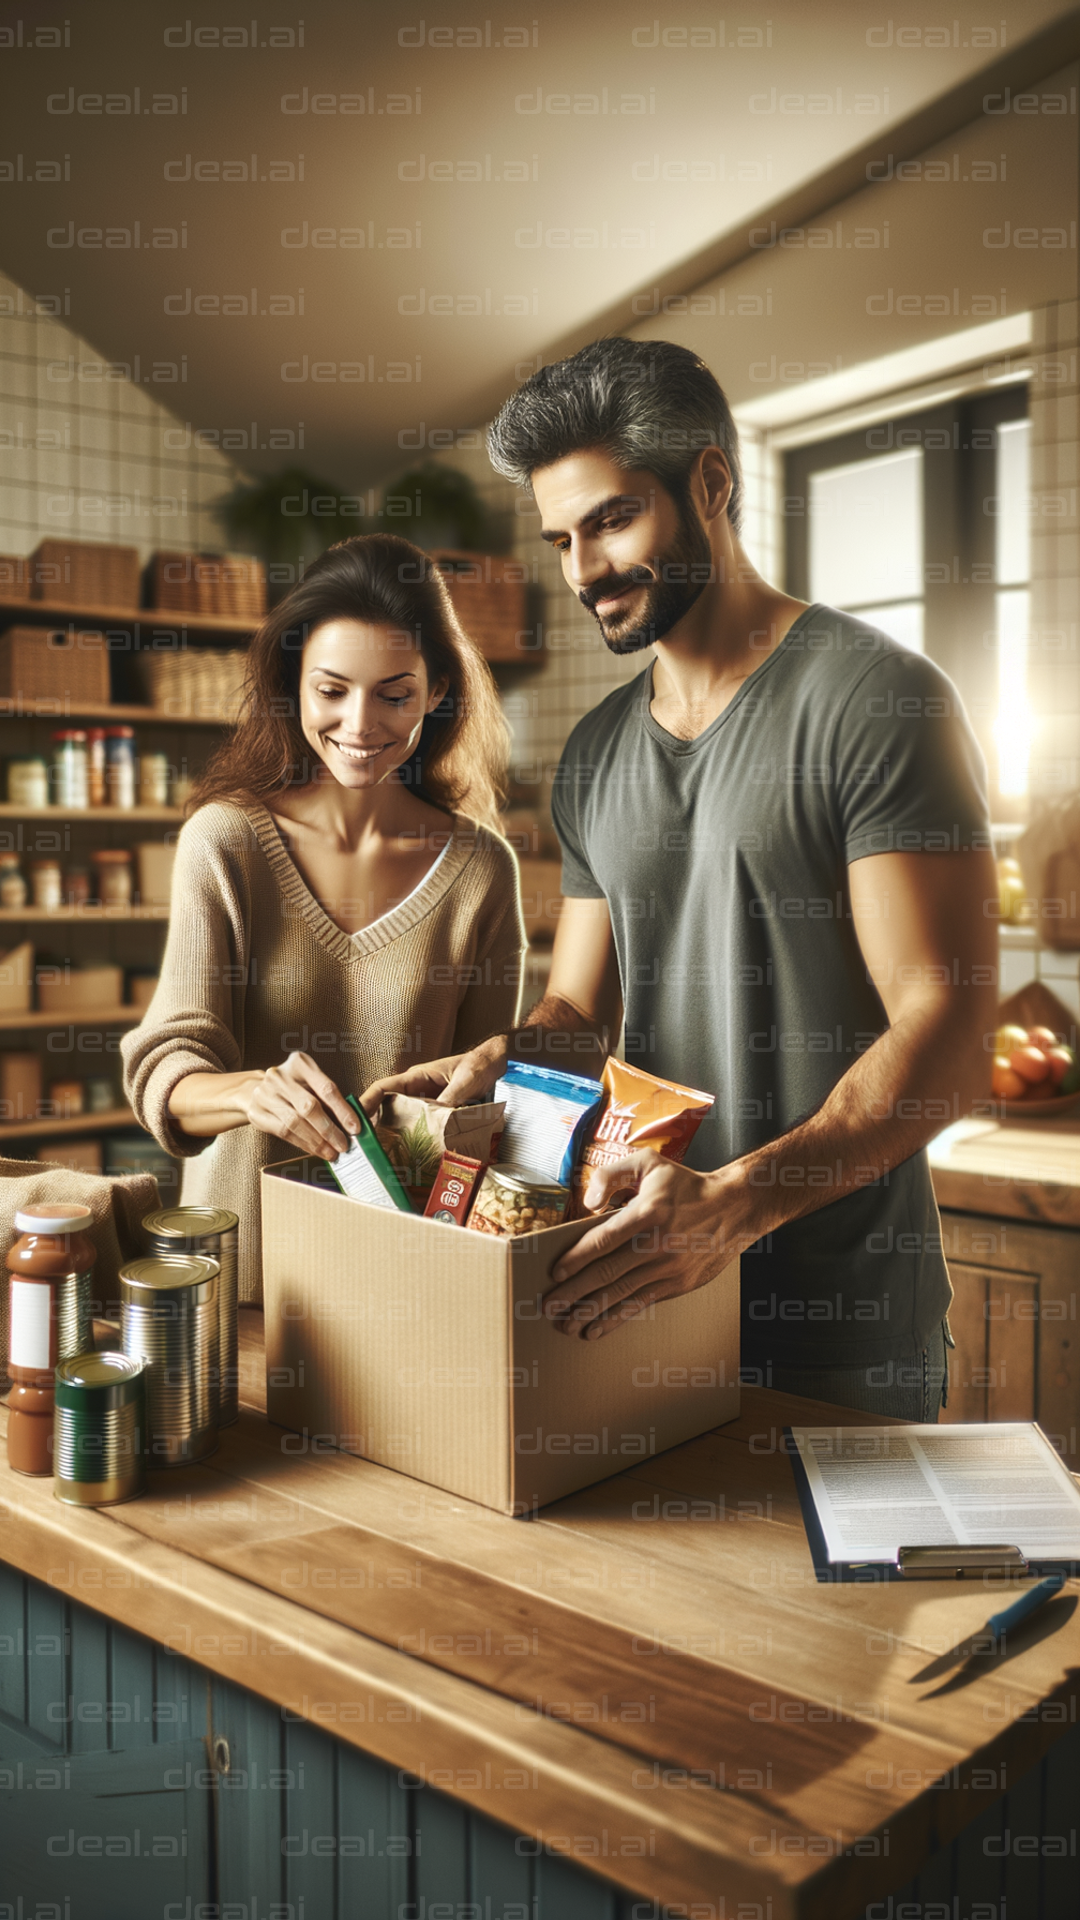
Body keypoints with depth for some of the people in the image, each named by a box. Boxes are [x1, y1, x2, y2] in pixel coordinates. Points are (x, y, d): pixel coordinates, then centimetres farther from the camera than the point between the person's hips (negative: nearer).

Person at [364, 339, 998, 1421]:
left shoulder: (870, 700, -12)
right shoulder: (595, 755, 10)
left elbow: (947, 1038, -20)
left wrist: (735, 1204, -32)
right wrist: (502, 1059, -10)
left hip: (840, 1304, -6)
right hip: (646, 1287, 6)